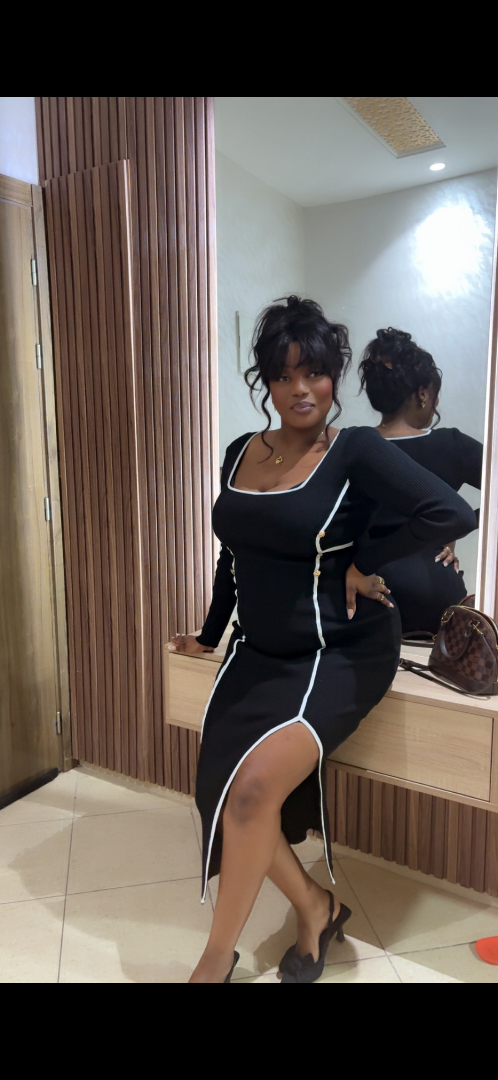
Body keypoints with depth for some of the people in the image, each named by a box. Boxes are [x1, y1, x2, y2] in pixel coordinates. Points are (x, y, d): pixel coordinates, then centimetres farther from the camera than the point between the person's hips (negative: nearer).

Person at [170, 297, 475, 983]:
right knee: (222, 788, -9)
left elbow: (454, 513, -22)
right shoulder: (241, 454, 7)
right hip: (258, 650, 6)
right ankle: (315, 907, 19)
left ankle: (216, 960, 6)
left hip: (340, 656, -6)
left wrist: (364, 561, -15)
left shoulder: (357, 452, -11)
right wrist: (210, 635, 21)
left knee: (254, 784, -21)